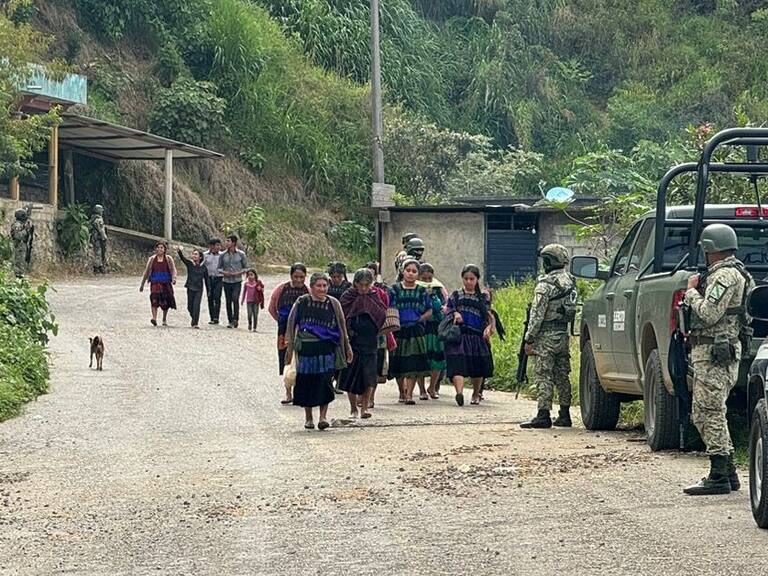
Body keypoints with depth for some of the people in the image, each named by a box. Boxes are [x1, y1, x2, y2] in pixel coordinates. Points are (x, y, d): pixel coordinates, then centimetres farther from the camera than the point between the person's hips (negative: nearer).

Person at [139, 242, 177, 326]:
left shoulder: (168, 259, 6)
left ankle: (164, 319, 26)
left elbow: (173, 270, -4)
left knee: (166, 302, 5)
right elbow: (146, 272, 13)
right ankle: (154, 318, -33)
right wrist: (142, 284, 13)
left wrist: (174, 278, -26)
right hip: (155, 283, -1)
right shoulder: (152, 259, 9)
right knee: (154, 298, -23)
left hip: (166, 283, 1)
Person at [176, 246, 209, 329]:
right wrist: (179, 251, -39)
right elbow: (182, 258, -18)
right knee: (190, 306, 8)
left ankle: (195, 323, -12)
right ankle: (194, 319, 34)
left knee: (196, 306, -13)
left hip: (199, 289, -1)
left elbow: (206, 279, 8)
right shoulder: (189, 264, -1)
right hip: (190, 288, 1)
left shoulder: (203, 267, 0)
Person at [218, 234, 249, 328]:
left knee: (235, 299, -18)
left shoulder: (241, 254, -1)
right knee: (228, 301, 5)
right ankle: (230, 321, 14)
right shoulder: (223, 255, 4)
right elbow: (219, 268, 11)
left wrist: (238, 273, -13)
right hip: (226, 281, 3)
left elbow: (246, 268, 5)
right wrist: (223, 272, -10)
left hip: (237, 281, -3)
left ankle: (235, 319, -11)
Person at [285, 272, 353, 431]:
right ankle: (308, 418, 17)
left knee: (325, 381, -10)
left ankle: (323, 416, -7)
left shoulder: (333, 303, 5)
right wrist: (290, 348, 6)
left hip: (327, 348, 0)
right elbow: (292, 324, 8)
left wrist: (347, 347, 12)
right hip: (306, 349, 0)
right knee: (306, 381, 4)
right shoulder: (302, 303, 2)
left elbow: (342, 327, 12)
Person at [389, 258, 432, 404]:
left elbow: (429, 311, 8)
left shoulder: (422, 291, 5)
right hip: (399, 331, 0)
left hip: (416, 331, 0)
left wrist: (419, 320, -7)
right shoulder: (395, 290, 2)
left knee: (414, 364, -7)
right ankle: (402, 391, 25)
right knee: (398, 364, 5)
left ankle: (409, 394, -4)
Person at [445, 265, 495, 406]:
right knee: (458, 365, -20)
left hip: (478, 336, 2)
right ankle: (459, 392, -36)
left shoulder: (483, 297, 12)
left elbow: (489, 316, 9)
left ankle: (476, 394, 29)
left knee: (478, 369, 8)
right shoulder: (456, 296, 11)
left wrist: (489, 328, -10)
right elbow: (446, 311, 12)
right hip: (459, 335, -2)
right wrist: (454, 314, -9)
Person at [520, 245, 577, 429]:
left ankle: (543, 415, -12)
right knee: (562, 376, 12)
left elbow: (537, 314, -16)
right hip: (564, 335, 8)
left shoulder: (546, 284, -15)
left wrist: (529, 339, -11)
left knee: (543, 376, -7)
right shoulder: (570, 281, 10)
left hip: (547, 337, -8)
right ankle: (564, 415, 15)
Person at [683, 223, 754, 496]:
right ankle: (728, 473, 19)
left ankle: (719, 478, -10)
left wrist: (692, 291, -7)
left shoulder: (725, 275, -15)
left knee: (710, 414, -10)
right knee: (703, 415, 15)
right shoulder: (725, 272, 20)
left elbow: (708, 314, -21)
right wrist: (694, 292, 11)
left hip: (714, 352, -11)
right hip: (714, 351, 11)